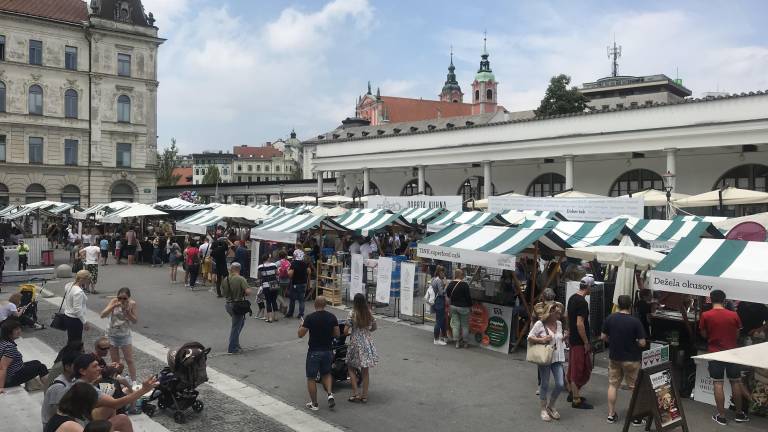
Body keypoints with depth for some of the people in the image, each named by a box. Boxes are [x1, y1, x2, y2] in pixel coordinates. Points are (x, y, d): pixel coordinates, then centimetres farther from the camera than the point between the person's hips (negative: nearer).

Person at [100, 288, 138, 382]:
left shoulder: (132, 304, -14)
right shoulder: (114, 301, -13)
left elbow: (135, 320, -12)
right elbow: (102, 315, -19)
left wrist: (127, 311, -26)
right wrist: (114, 306, -31)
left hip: (125, 335, -1)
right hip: (112, 335, 1)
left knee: (129, 360, -1)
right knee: (115, 361, 11)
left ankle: (134, 382, 4)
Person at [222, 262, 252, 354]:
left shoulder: (225, 279, 1)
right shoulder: (241, 279, -17)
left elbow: (223, 292, 10)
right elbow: (248, 291, -25)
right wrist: (251, 291, -3)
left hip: (228, 304, 6)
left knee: (240, 322, 25)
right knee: (236, 326, 6)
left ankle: (235, 343, 26)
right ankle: (232, 348, 14)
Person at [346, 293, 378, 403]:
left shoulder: (353, 314, -14)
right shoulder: (369, 313, -1)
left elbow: (345, 331, -13)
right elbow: (374, 328, 11)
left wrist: (350, 332, 8)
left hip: (355, 343, -4)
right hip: (367, 343, 4)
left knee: (352, 368, 12)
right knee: (365, 370, 11)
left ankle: (355, 394, 6)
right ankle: (364, 395, 16)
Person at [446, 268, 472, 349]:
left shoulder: (450, 284, 0)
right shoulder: (464, 285, -17)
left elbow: (448, 294, 12)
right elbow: (468, 297, -13)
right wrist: (470, 305, 0)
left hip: (453, 306, 5)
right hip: (463, 307, -5)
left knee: (455, 324, 7)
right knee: (465, 325, 7)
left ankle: (457, 342, 9)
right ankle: (464, 342, 12)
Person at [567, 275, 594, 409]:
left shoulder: (572, 298, 8)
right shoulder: (582, 302, -21)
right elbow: (580, 324, -24)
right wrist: (586, 342, -17)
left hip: (573, 338, 9)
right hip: (580, 341, -9)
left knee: (574, 368, 18)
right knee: (581, 370, -2)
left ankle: (573, 393, 29)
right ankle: (576, 400, 3)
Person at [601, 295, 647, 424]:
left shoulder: (610, 318, -7)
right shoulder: (635, 321, -17)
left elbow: (603, 337, 0)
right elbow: (642, 343, -16)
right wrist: (634, 342, 5)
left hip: (614, 357, 3)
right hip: (631, 359, -3)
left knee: (613, 385, 14)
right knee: (635, 387, 9)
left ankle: (611, 414, 19)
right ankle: (636, 417, 14)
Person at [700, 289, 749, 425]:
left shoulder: (705, 315, -10)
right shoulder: (734, 315, -5)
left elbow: (704, 335, 0)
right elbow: (737, 335, 4)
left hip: (715, 353, -2)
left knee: (718, 383, 3)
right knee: (735, 382, 14)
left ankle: (721, 416, 5)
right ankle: (739, 414, 24)